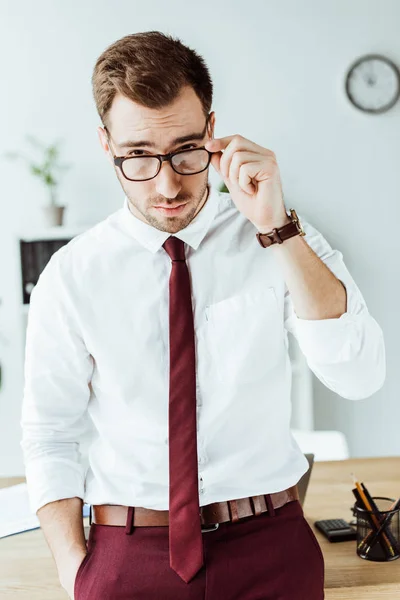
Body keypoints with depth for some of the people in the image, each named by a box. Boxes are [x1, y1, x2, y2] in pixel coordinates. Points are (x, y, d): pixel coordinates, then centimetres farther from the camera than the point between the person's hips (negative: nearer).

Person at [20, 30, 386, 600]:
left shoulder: (286, 242, -6)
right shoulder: (72, 275, -5)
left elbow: (360, 376, -17)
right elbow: (49, 436, 0)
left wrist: (277, 228, -24)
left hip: (270, 548, 1)